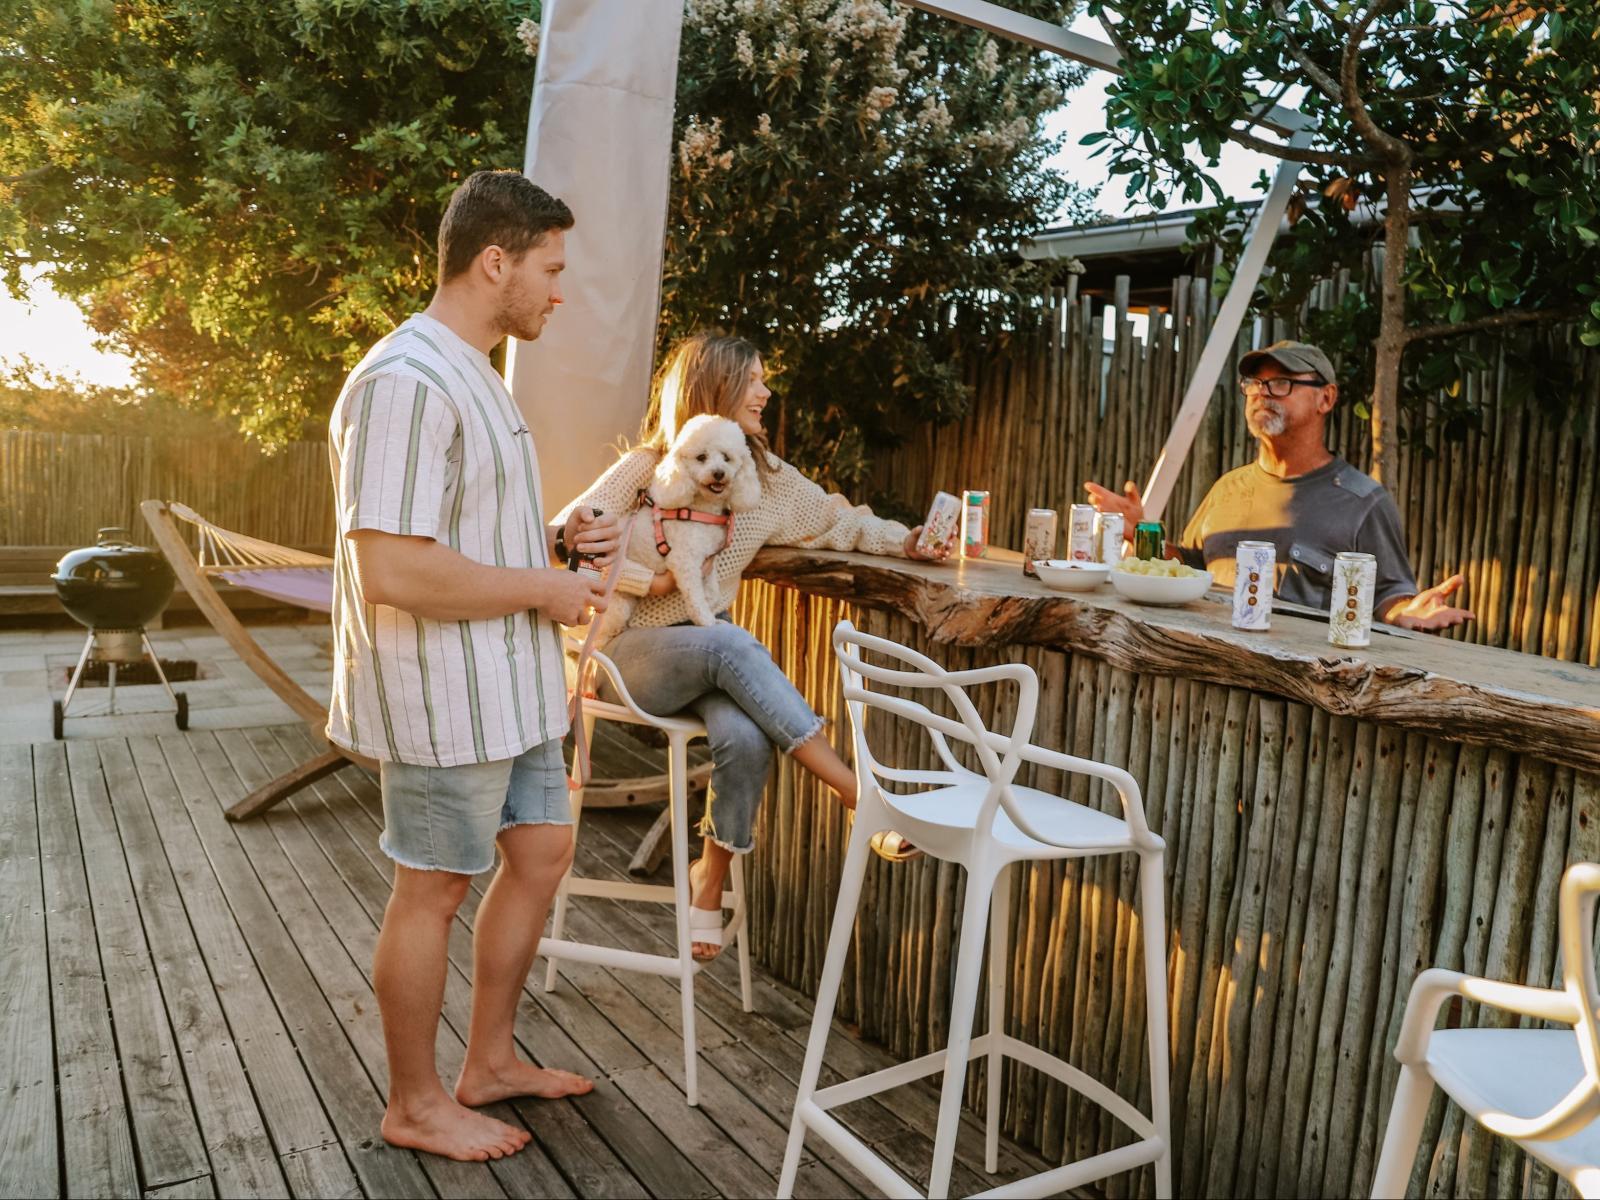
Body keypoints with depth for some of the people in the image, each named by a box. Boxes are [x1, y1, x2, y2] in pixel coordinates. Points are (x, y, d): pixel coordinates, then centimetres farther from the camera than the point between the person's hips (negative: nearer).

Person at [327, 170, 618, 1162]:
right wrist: (542, 589, -18)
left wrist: (553, 536, 6)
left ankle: (490, 1059, 34)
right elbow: (392, 568, -28)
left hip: (507, 683, 10)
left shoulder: (473, 375, 14)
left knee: (543, 851, 17)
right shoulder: (408, 383, -21)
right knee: (434, 892, 5)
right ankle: (417, 1104, 26)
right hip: (444, 694, -10)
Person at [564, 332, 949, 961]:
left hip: (710, 658, 4)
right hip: (633, 649, -4)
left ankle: (710, 877, -6)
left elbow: (838, 520, 14)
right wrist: (642, 581, -19)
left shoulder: (765, 476, 8)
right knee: (732, 644, -37)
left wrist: (907, 541, 0)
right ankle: (863, 797, -35)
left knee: (746, 739, -31)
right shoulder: (645, 468, -6)